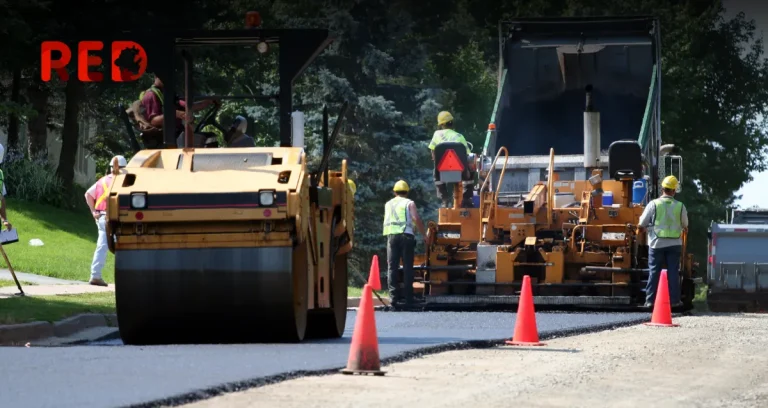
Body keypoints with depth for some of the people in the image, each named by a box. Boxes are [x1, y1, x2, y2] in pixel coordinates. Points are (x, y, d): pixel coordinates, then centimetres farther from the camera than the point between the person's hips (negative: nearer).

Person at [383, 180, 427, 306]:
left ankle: (393, 295, -8)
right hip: (405, 235, -3)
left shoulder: (388, 204, 20)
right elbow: (416, 219, -5)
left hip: (391, 235, 3)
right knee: (407, 267, 0)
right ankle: (408, 297, -3)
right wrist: (424, 235, 0)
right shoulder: (409, 203, 6)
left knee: (392, 267, 2)